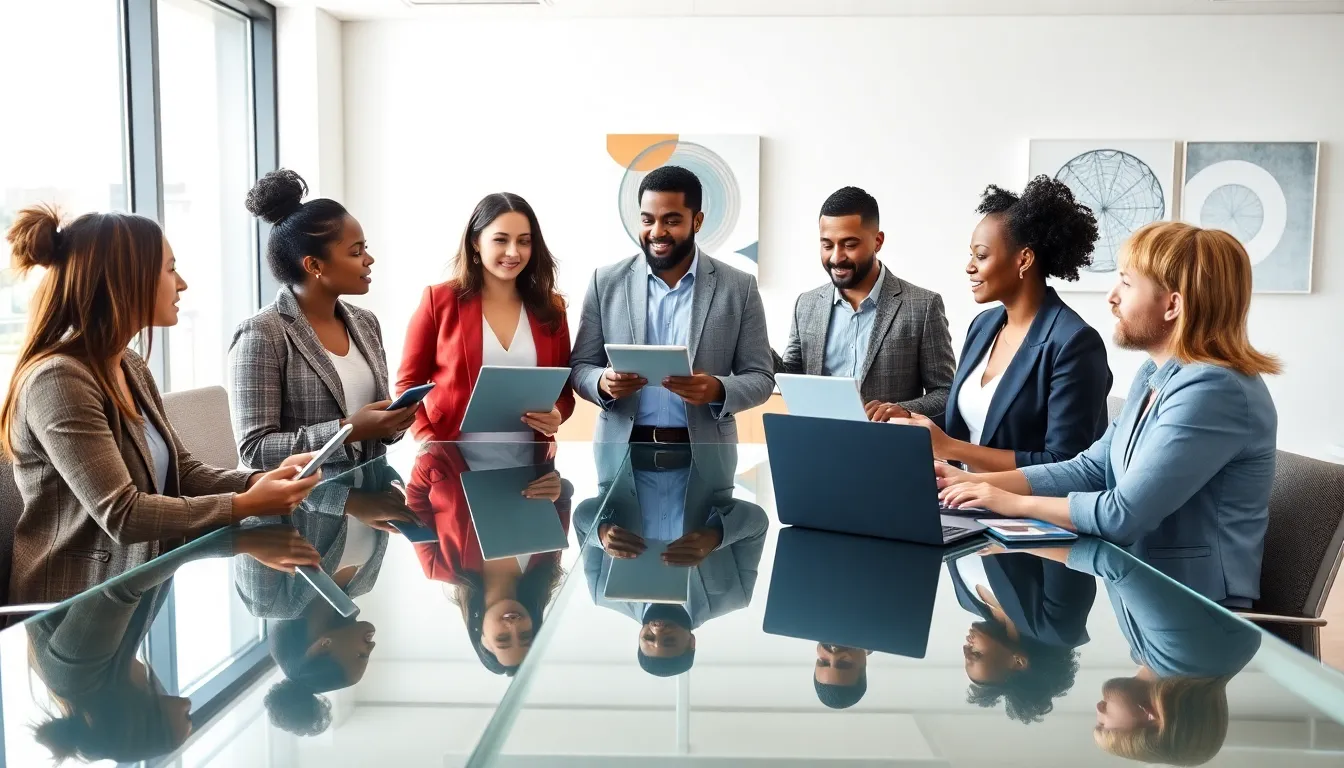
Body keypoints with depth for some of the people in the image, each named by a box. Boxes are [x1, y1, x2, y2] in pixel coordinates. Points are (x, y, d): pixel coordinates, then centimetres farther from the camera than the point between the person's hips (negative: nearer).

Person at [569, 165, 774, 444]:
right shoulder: (606, 282, 2)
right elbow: (579, 367, 5)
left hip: (703, 451, -1)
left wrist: (717, 390, -20)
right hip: (623, 448, 1)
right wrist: (604, 383, -17)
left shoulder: (739, 288, -1)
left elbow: (761, 378, 0)